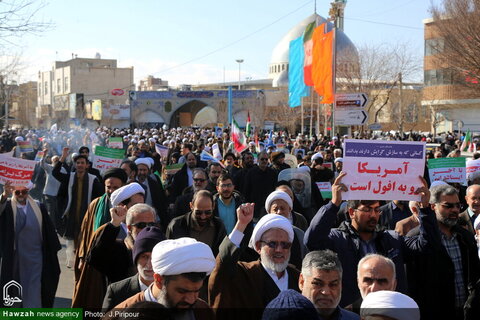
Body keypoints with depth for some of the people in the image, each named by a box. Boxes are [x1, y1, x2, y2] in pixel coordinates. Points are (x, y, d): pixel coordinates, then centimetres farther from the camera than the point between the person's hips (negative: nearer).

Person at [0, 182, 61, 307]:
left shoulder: (39, 207, 2)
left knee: (33, 288, 1)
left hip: (34, 256, 1)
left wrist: (53, 249, 8)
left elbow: (48, 230, 7)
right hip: (14, 256, -1)